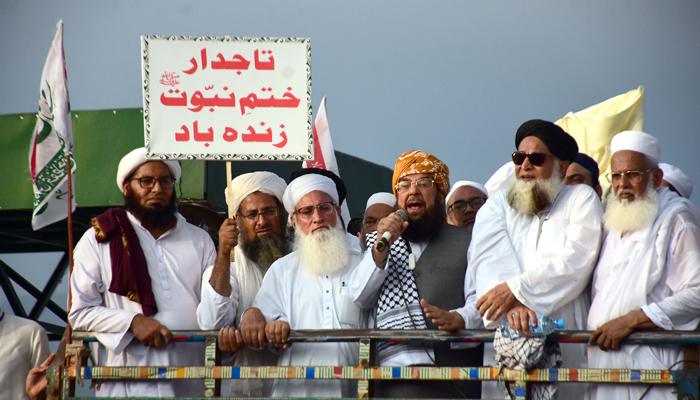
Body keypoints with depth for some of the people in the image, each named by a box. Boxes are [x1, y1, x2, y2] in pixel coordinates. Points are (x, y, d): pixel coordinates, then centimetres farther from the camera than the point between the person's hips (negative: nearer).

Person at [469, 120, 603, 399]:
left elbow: (576, 262, -4)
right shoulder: (497, 205, 19)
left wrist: (515, 289, -14)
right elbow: (489, 259, 0)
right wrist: (514, 305, -20)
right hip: (506, 340, 2)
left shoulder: (581, 198, 12)